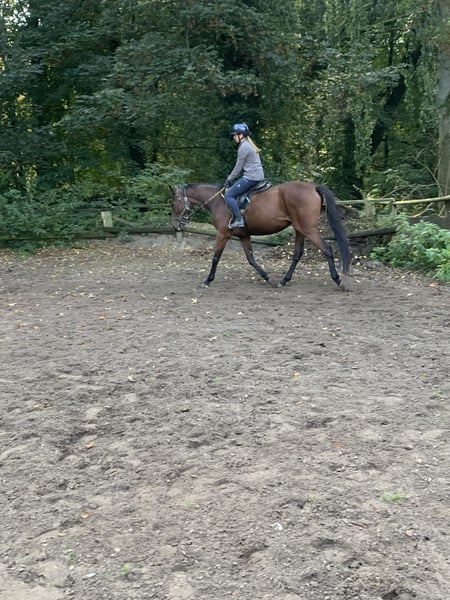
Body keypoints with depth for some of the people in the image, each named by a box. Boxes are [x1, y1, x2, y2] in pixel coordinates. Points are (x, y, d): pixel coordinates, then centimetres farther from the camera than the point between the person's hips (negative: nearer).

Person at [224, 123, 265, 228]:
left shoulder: (243, 147, -12)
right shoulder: (249, 145, 18)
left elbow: (238, 167, -10)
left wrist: (229, 179, 1)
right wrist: (230, 177, 19)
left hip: (251, 177, -10)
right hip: (258, 176, 10)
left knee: (229, 194, -9)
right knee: (232, 191, 23)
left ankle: (239, 219, -15)